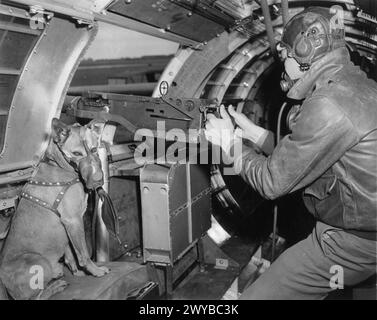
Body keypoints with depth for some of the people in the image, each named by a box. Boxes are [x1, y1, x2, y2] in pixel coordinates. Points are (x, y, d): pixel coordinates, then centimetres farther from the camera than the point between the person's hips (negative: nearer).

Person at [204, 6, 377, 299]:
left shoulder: (328, 105, -24)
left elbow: (272, 182, -17)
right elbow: (301, 153, 14)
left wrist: (229, 141, -3)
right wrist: (251, 131, 13)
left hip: (351, 243, -10)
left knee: (257, 296, -3)